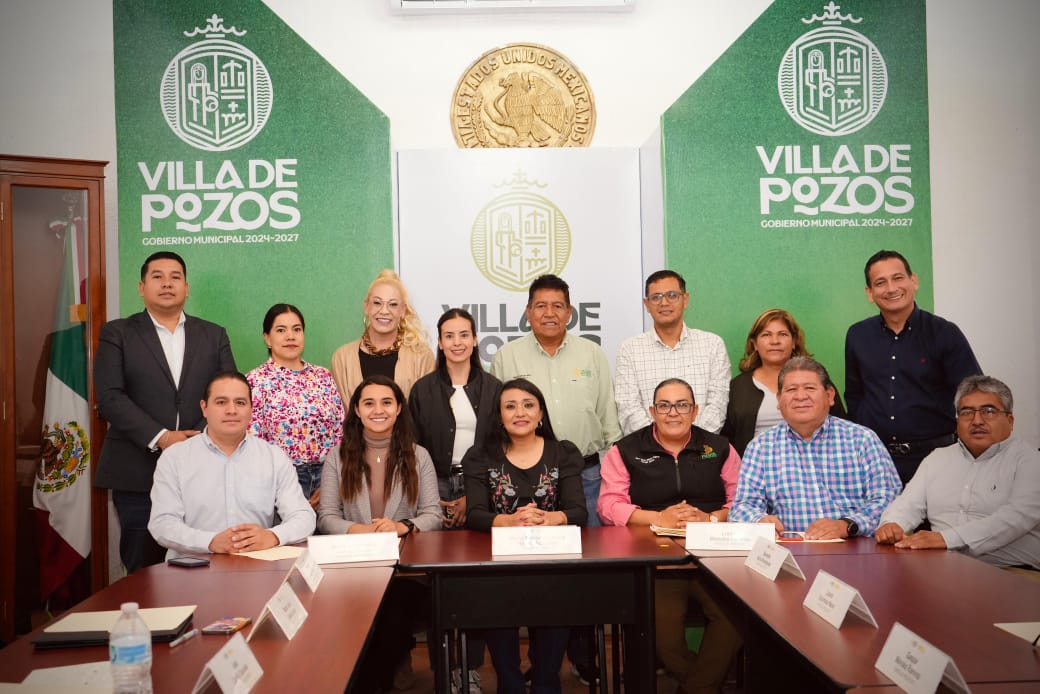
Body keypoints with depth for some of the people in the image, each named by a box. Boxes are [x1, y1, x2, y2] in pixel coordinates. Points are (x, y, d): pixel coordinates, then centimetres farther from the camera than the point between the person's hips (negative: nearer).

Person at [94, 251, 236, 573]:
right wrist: (160, 437, -14)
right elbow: (110, 397, -4)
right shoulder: (117, 333, 7)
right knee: (143, 570, 3)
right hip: (138, 473, -1)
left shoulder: (214, 335, 14)